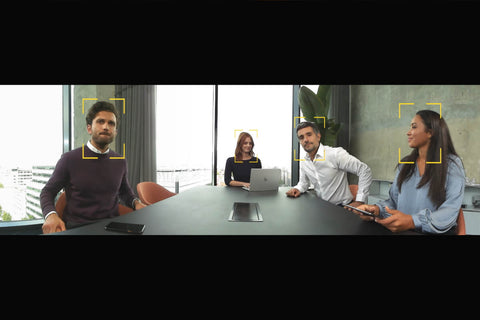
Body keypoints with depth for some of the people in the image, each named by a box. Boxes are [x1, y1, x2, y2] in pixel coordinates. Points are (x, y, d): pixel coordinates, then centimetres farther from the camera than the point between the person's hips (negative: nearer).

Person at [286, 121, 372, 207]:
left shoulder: (335, 154, -15)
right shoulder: (303, 163, 7)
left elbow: (365, 171, -14)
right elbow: (303, 182, 23)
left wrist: (359, 202, -16)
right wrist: (297, 189, -2)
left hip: (343, 207, -6)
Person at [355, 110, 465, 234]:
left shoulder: (452, 164, -2)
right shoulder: (404, 164, 9)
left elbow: (451, 209, -13)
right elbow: (394, 200, 9)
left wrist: (412, 222, -30)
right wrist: (378, 209, -14)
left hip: (437, 233, -2)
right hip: (401, 230, 3)